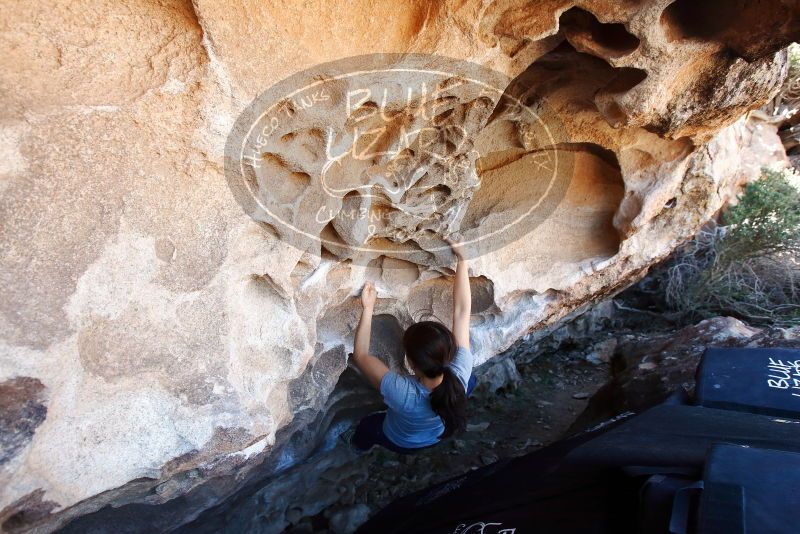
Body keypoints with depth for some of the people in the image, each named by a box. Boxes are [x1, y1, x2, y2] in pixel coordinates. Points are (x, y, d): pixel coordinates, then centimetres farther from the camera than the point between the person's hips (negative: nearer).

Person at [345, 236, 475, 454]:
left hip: (402, 443, -2)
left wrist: (368, 308, -31)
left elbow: (360, 355, -34)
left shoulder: (402, 392, -48)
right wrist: (461, 259, -31)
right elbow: (462, 311, -35)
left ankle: (359, 447, 63)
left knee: (368, 424, 29)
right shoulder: (460, 376, -40)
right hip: (441, 433, 2)